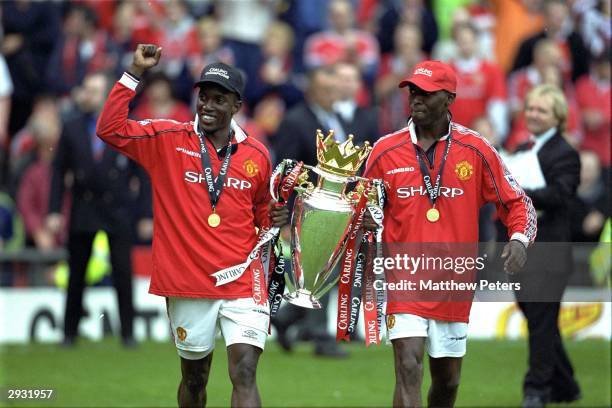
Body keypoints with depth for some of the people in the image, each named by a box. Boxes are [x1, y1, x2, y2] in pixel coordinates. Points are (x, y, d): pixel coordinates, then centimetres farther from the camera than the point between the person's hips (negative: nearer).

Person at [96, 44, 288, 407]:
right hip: (188, 283, 0)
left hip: (242, 282, 0)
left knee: (244, 372, -12)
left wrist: (274, 221, -1)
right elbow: (110, 128, -10)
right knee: (194, 377, 12)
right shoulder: (168, 140, 0)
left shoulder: (256, 155, 7)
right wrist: (135, 73, -14)